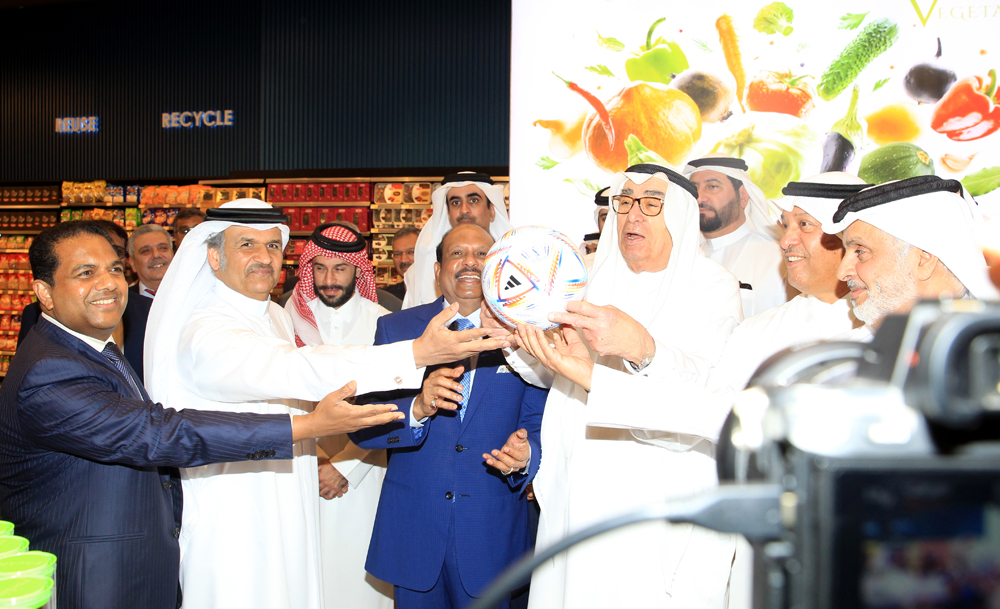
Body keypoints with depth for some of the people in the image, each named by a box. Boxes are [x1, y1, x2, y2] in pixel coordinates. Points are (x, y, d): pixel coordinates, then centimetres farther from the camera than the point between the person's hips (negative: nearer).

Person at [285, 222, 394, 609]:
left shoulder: (381, 323, 0)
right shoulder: (289, 319, 2)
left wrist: (344, 468, -7)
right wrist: (312, 468, -4)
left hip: (360, 474, 0)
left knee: (357, 572, 2)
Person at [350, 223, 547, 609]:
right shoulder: (396, 328, 1)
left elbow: (540, 428, -2)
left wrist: (525, 454, -23)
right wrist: (417, 408, -24)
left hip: (490, 535, 0)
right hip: (412, 530, 1)